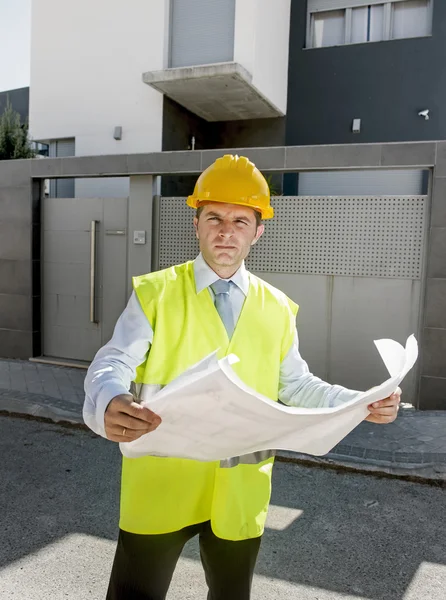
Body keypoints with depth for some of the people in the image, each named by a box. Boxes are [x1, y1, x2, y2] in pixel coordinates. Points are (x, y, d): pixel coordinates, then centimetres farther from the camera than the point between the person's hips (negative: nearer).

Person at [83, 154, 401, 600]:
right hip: (160, 488, -2)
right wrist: (109, 404, -34)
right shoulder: (155, 292, -6)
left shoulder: (278, 309, 3)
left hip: (240, 493, 3)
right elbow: (113, 364, -12)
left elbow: (297, 385, 8)